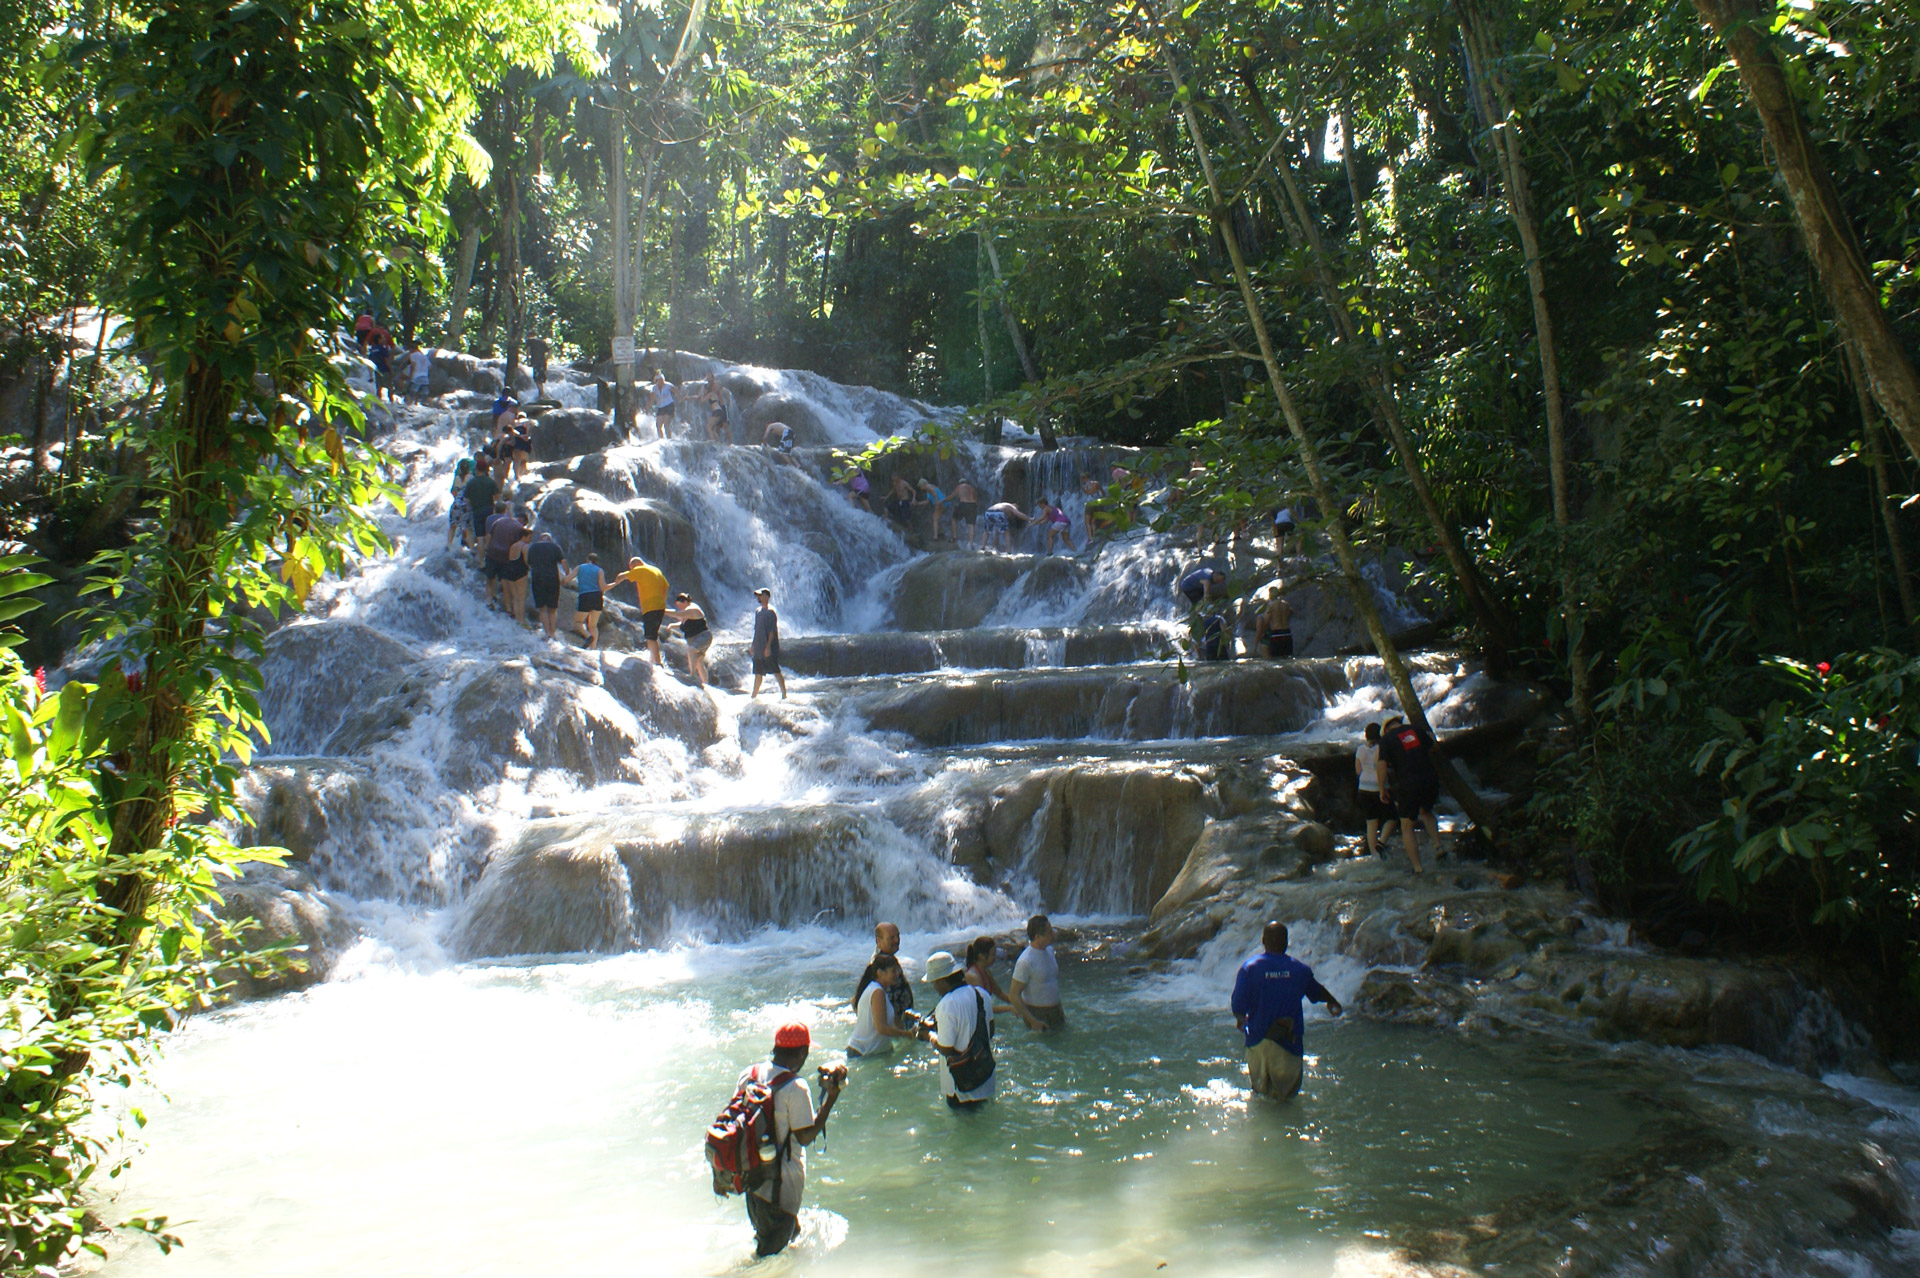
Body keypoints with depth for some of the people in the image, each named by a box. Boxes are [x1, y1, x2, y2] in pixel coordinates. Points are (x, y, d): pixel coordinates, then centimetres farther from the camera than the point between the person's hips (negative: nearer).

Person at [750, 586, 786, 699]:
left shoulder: (770, 611, -10)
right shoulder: (758, 611, 15)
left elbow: (773, 630, -16)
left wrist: (768, 646, -21)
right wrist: (753, 645, 20)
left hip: (769, 649, -8)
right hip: (759, 649, 8)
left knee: (776, 672, -8)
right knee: (758, 673, 12)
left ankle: (784, 695, -6)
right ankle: (754, 697, 18)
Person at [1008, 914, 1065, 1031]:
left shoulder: (1049, 950, 3)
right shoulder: (1025, 961, -24)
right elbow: (1013, 995, -22)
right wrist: (1033, 1021, -21)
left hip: (1055, 1012, 8)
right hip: (1037, 1014, -8)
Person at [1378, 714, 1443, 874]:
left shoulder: (1386, 738, 0)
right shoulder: (1415, 729, 11)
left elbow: (1382, 766, -6)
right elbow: (1433, 749, 20)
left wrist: (1382, 790, 4)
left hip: (1408, 785, -4)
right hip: (1430, 780, 4)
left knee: (1407, 827, 8)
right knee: (1426, 812, 31)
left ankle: (1417, 868, 6)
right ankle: (1437, 845, 12)